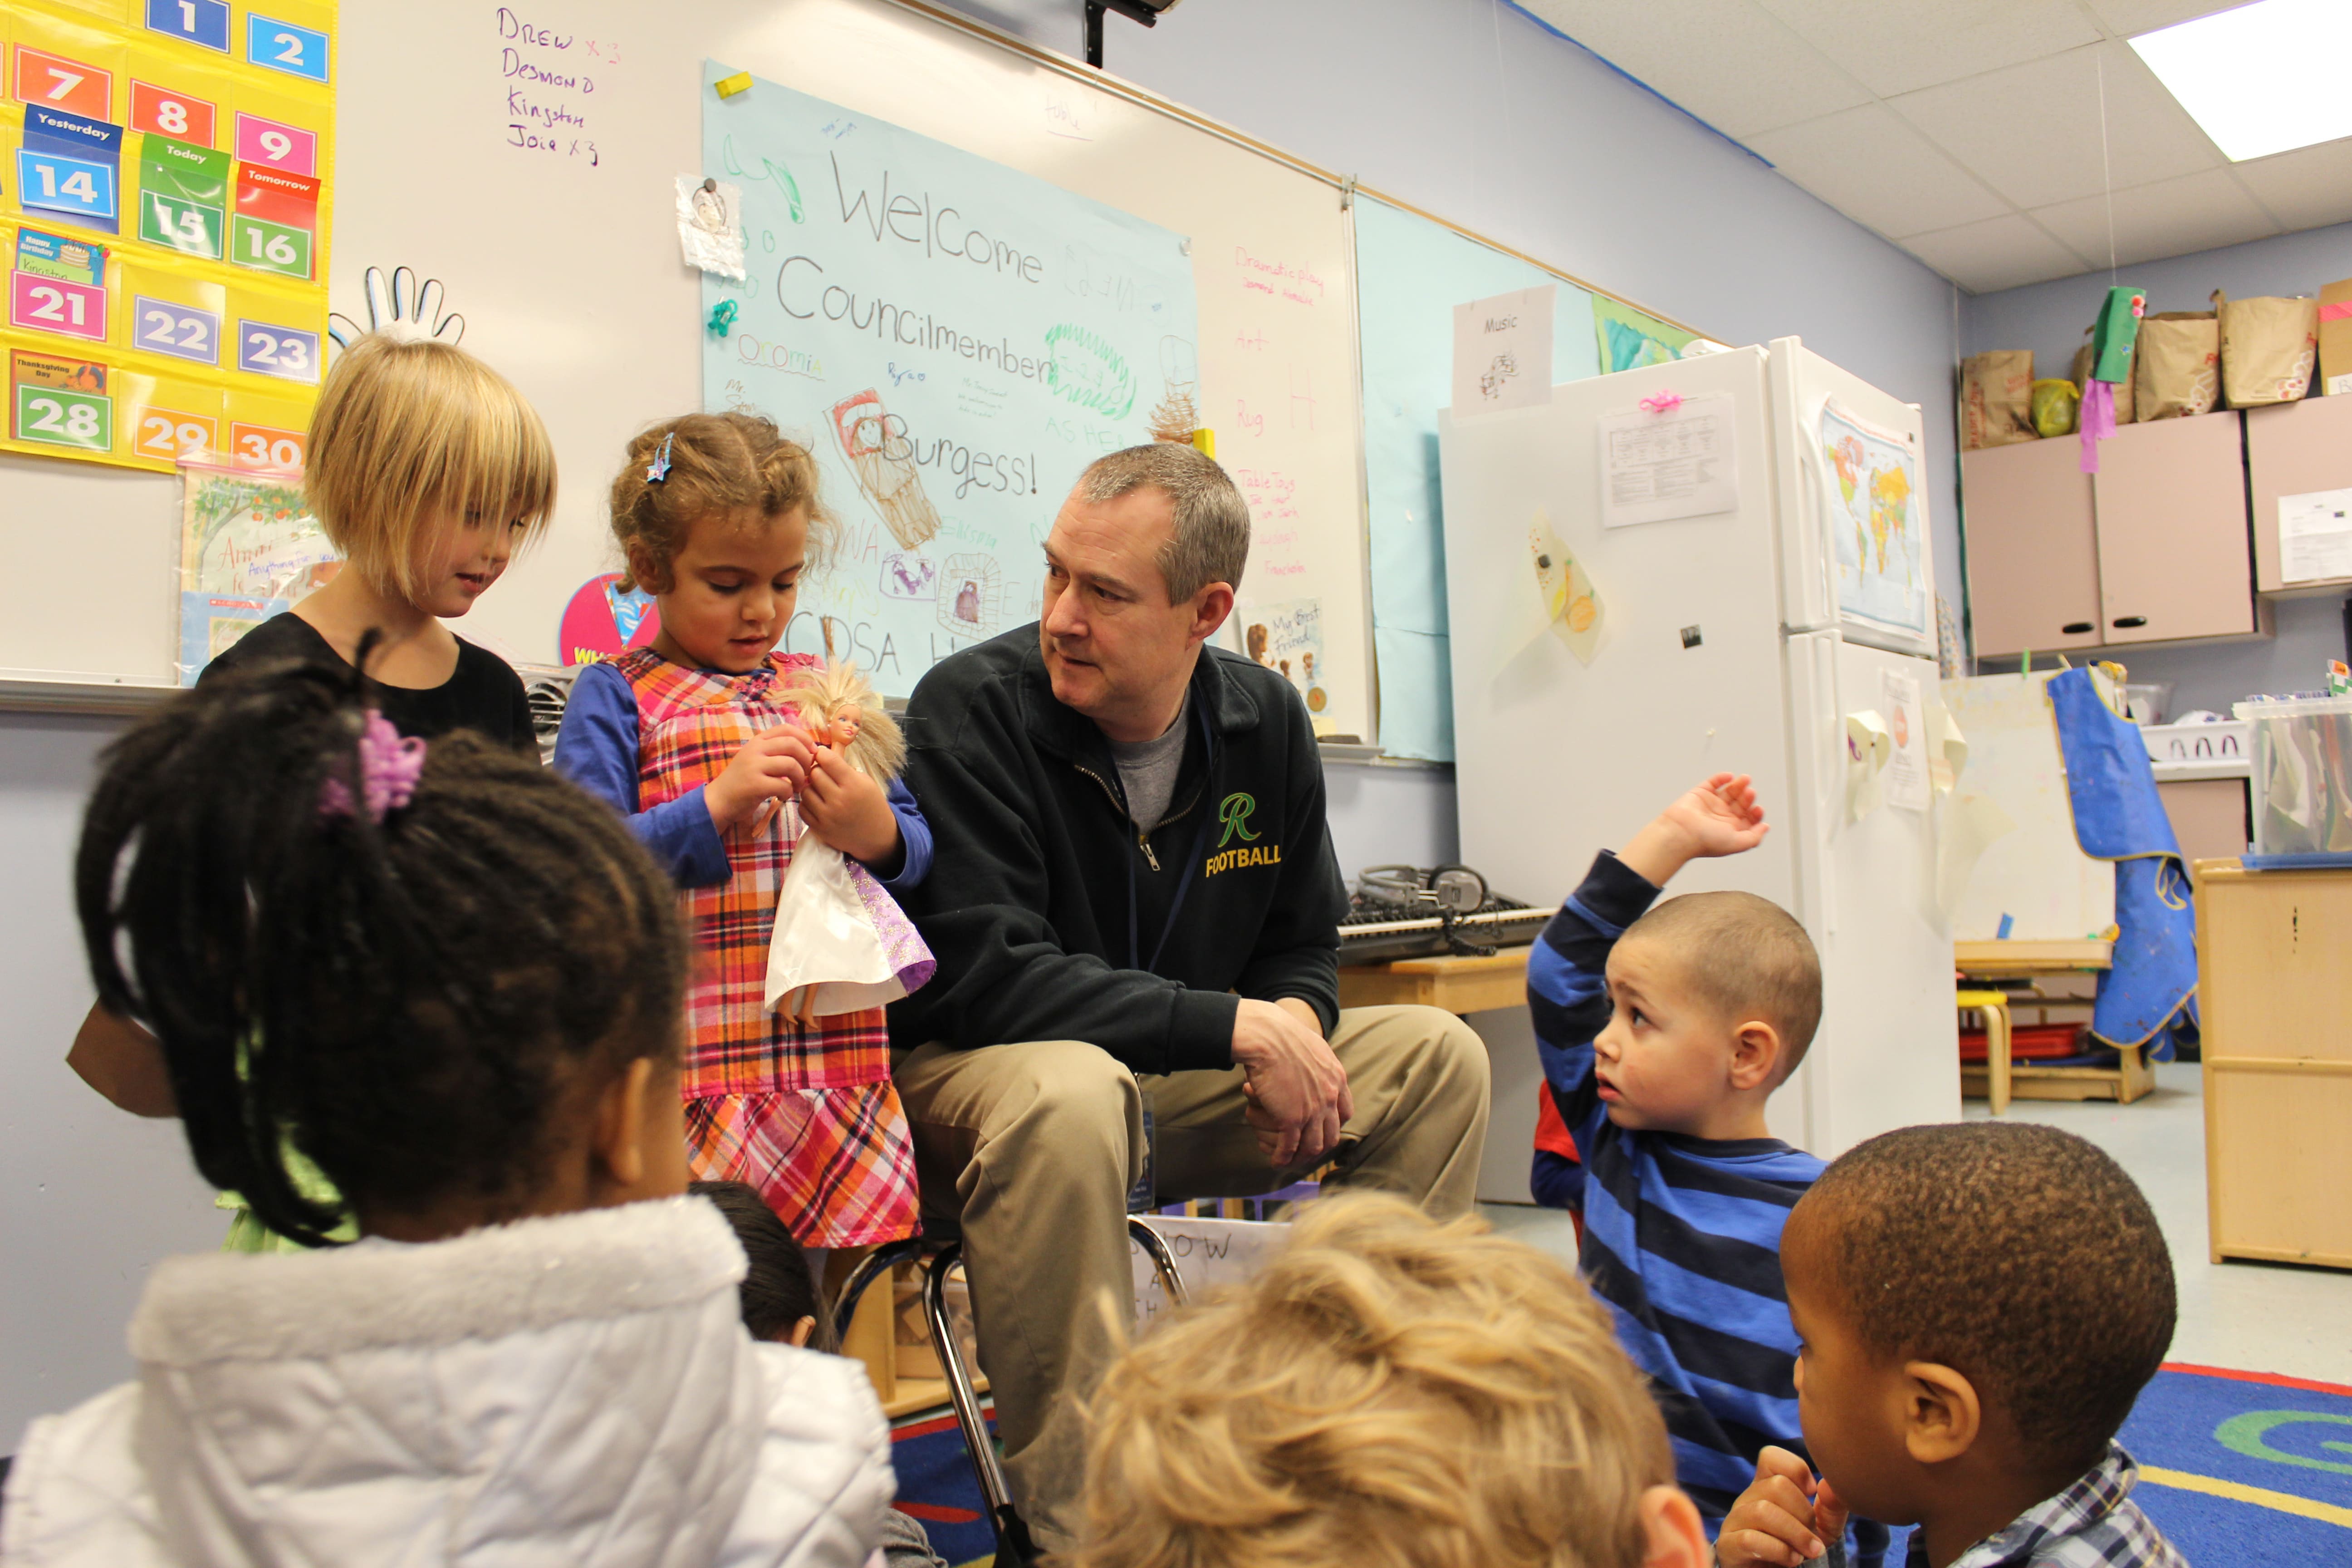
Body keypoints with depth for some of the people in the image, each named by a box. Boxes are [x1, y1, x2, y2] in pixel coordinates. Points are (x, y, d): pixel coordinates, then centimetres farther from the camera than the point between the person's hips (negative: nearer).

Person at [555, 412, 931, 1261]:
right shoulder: (616, 699, 3)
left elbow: (916, 854, 15)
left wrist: (879, 835, -7)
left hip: (839, 1055, 4)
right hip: (692, 1067, -3)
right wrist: (716, 804, -19)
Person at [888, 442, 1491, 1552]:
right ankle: (1070, 1521, -22)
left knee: (1435, 1056, -3)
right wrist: (1236, 1027, -28)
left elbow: (1301, 948, 8)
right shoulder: (972, 705, -19)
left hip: (1166, 1085, 6)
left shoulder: (1266, 721, -2)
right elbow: (985, 974, -26)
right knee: (1072, 1093, -39)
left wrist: (1294, 1023, -17)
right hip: (967, 1075, -6)